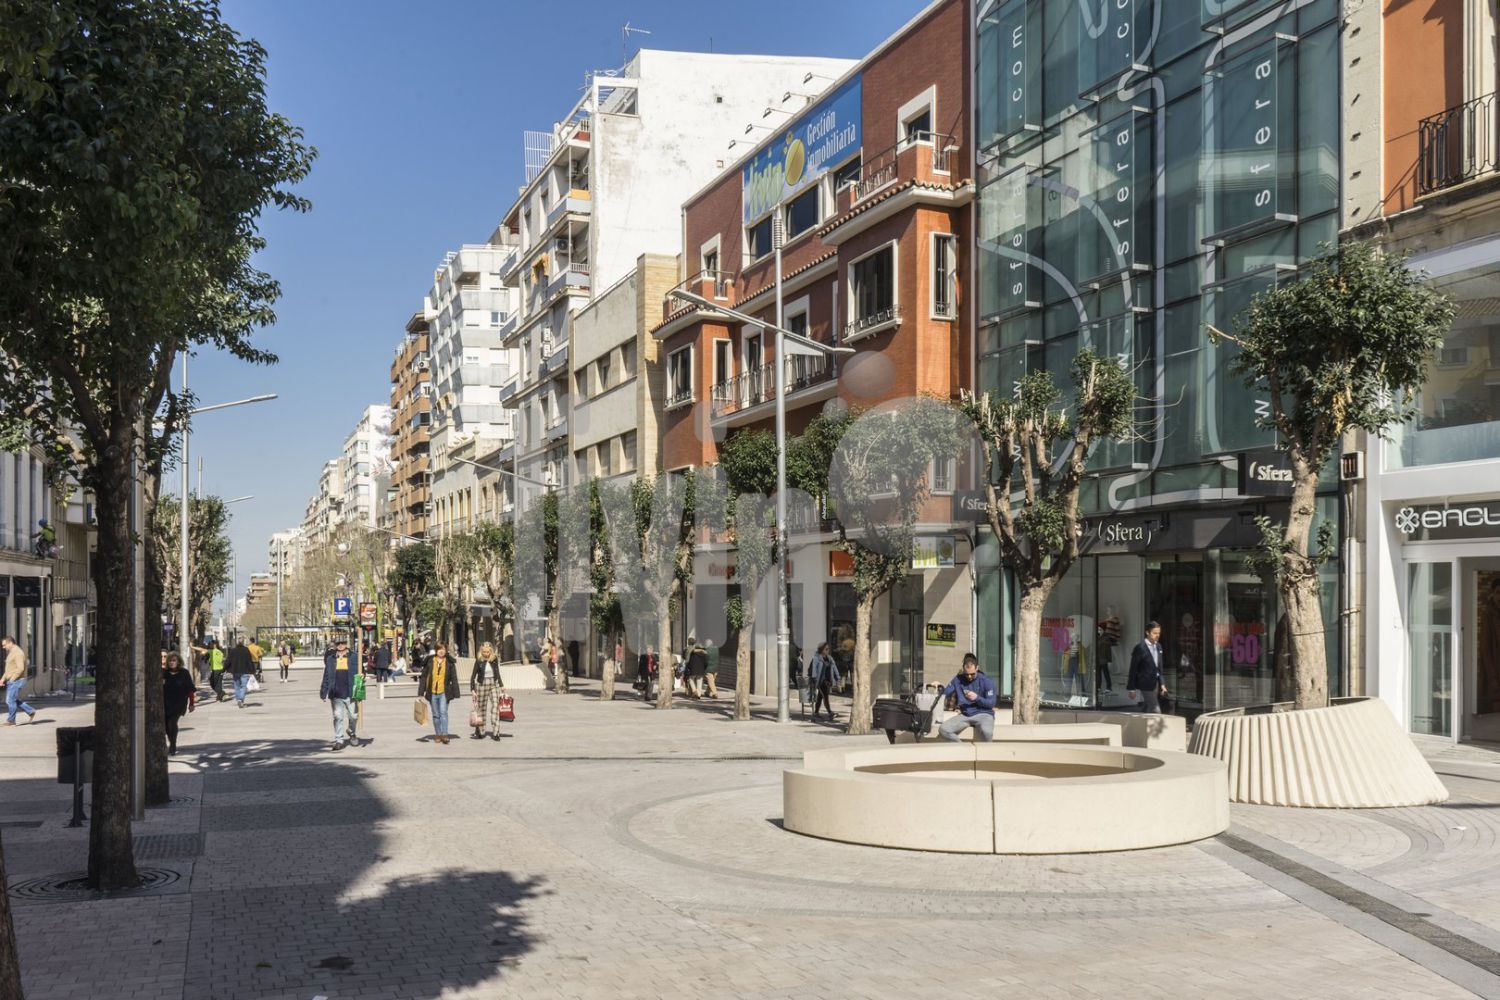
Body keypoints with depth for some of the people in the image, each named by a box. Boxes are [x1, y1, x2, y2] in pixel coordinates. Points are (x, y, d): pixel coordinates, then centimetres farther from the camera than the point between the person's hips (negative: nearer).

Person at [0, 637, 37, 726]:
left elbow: (20, 668, -25)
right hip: (11, 682, 10)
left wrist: (12, 678, -20)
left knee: (10, 700, -7)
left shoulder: (18, 653, -16)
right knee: (14, 701, 12)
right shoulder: (11, 653, 17)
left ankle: (11, 720, 0)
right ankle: (31, 712, 18)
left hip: (17, 681, -10)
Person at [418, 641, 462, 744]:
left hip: (444, 692, -3)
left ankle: (444, 735, -15)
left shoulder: (449, 662, 2)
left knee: (443, 712, -15)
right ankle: (438, 735, 19)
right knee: (435, 715, 10)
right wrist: (421, 692, 5)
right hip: (432, 692, 3)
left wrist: (455, 693, 1)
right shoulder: (430, 662, 5)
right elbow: (424, 677, 8)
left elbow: (454, 678, 5)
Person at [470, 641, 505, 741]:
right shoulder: (479, 661, -7)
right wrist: (472, 689, -8)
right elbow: (473, 676, -3)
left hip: (494, 684, 2)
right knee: (481, 708, 7)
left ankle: (495, 732, -9)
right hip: (482, 685, -2)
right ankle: (480, 732, 19)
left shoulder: (495, 659, 1)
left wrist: (501, 685, 15)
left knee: (495, 706, -9)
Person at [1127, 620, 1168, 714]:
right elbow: (1133, 669, -11)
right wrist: (1131, 688, -10)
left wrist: (1162, 684, 9)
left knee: (1146, 710, 15)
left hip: (1156, 683, 7)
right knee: (1156, 712, -7)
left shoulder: (1158, 646, 7)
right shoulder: (1140, 647, -15)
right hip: (1146, 684, -7)